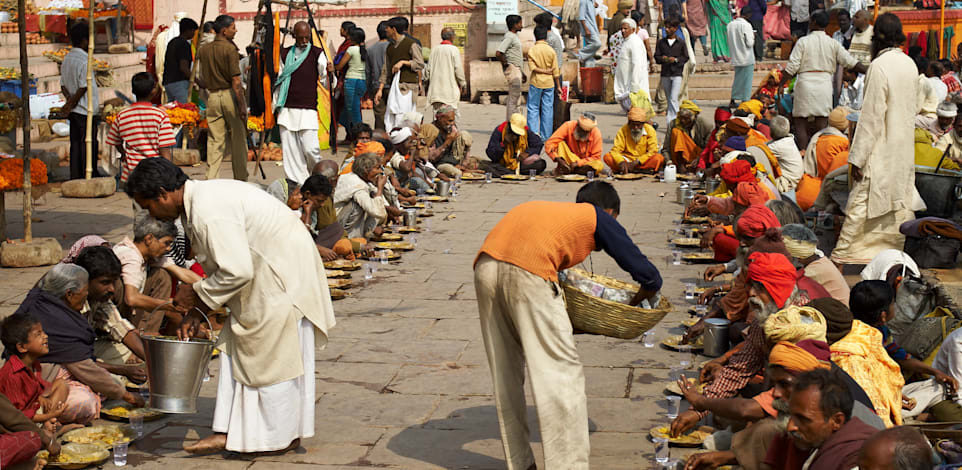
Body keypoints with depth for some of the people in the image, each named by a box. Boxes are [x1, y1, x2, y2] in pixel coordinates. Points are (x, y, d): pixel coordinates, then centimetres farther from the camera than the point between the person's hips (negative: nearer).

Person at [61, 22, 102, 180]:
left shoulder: (67, 59, 8)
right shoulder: (84, 61, -18)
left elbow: (63, 85, 10)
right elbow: (83, 88, -18)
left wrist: (69, 100, -2)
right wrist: (71, 104, -7)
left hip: (73, 112, 8)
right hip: (86, 111, -8)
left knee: (75, 144, 12)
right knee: (88, 145, 0)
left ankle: (75, 176, 16)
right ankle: (90, 177, 4)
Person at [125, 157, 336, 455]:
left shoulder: (209, 212, -26)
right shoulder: (199, 200, 7)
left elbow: (237, 272, -28)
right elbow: (221, 266, 17)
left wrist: (198, 294, -13)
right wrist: (196, 313, 11)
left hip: (284, 273, -10)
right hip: (263, 272, 10)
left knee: (273, 357, 0)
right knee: (237, 350, 10)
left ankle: (282, 435, 14)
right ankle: (228, 431, 13)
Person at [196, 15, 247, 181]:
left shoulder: (203, 50, 8)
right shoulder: (230, 49, -11)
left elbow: (202, 79, 12)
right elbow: (236, 81, -15)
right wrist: (242, 105, -15)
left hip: (212, 97, 5)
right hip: (230, 95, -5)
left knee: (215, 141, 6)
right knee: (238, 139, 7)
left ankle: (211, 179, -1)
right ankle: (241, 180, 14)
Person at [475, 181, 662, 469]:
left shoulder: (549, 209, 36)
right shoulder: (600, 219, 21)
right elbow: (650, 278, 18)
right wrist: (636, 303, 39)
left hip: (486, 266, 6)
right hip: (528, 273, -6)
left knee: (505, 376, 17)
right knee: (562, 375, 1)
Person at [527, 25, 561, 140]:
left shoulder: (531, 50, -5)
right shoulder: (551, 50, -3)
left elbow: (532, 67, -15)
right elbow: (555, 70, 0)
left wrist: (543, 71, -8)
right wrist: (558, 86, 6)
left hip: (536, 83, -1)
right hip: (549, 83, 1)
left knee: (533, 108, 6)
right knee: (547, 109, 5)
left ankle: (533, 132, -4)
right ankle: (546, 135, 6)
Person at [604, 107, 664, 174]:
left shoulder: (649, 130, -7)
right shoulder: (623, 130, -6)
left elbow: (653, 151, -12)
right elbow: (615, 150, -11)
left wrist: (636, 162, -22)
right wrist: (622, 162, -33)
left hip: (643, 162, -1)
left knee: (659, 158, -30)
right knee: (607, 157, -24)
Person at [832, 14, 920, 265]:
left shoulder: (879, 66, -18)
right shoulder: (909, 64, 5)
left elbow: (872, 115, -19)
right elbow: (914, 107, 14)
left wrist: (857, 157, -16)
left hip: (881, 149, -7)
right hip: (905, 146, 7)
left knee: (861, 200, -2)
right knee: (902, 199, 13)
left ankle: (842, 253, 2)